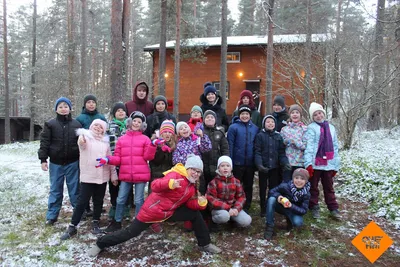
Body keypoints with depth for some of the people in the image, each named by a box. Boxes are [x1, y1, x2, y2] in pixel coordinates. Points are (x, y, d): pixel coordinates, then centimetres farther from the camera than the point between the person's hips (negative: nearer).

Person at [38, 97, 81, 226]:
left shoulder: (76, 124, 2)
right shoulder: (50, 124, -1)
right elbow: (44, 142, -1)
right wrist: (43, 159, -7)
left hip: (73, 163, 0)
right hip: (56, 163, 0)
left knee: (74, 189, 8)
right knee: (55, 190, 9)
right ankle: (52, 215, 20)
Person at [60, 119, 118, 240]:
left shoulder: (105, 141, 11)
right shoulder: (85, 136, -2)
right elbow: (82, 144, -27)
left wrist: (113, 175, 10)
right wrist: (81, 142, -51)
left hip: (102, 176, 4)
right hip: (88, 176, -4)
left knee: (98, 201, 12)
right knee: (82, 202, -2)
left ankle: (95, 223, 26)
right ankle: (72, 227, 8)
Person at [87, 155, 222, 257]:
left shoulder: (192, 186, 5)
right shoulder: (175, 175, -23)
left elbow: (190, 203, 8)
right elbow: (155, 186, -35)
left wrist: (201, 202, -13)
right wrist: (170, 183, -54)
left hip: (169, 212, 8)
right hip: (152, 210, -7)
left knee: (196, 214, 5)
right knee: (130, 232, 3)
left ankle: (204, 244, 20)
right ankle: (100, 244, 25)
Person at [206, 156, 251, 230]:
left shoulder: (236, 181, 3)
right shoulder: (214, 182, -10)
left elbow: (241, 197, 3)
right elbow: (211, 199, -16)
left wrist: (236, 208, -17)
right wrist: (227, 208, -23)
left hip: (233, 208, 4)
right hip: (218, 208, -4)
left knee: (246, 221, -18)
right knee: (224, 215, -38)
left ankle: (231, 218, 12)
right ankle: (214, 221, -3)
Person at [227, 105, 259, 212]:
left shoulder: (255, 128, 6)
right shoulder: (233, 127, -6)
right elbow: (230, 146, -9)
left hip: (250, 163, 4)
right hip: (237, 163, -4)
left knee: (248, 186, 14)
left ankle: (246, 208, 28)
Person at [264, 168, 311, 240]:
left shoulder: (306, 194, -21)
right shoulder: (285, 186, -26)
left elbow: (304, 211, -22)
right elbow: (271, 191, -15)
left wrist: (291, 206, -40)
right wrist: (278, 196, -38)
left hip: (293, 211, 1)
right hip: (280, 206, 0)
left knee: (298, 223, -31)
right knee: (271, 199, -31)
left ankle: (289, 219, 10)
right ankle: (269, 227, -23)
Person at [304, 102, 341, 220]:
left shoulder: (331, 128, 10)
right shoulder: (311, 128, -5)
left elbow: (335, 147, 13)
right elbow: (309, 145, -14)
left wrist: (336, 165, 10)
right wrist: (308, 163, -23)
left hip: (328, 164, 4)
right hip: (315, 163, -4)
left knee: (329, 187, 15)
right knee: (313, 187, 10)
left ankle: (333, 208, 24)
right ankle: (314, 208, 22)